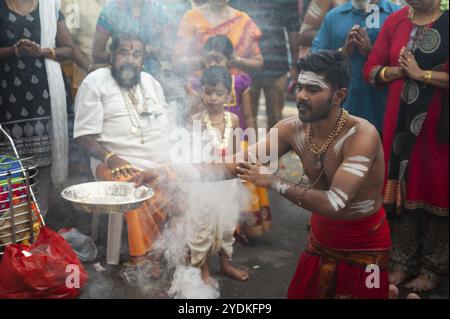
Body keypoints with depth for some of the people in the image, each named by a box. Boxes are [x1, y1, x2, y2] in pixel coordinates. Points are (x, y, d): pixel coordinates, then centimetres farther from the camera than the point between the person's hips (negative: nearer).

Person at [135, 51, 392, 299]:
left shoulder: (362, 135, -28)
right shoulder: (292, 128, -11)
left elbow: (334, 203, -34)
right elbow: (239, 164, -13)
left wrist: (273, 181, -27)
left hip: (363, 245, -5)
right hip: (321, 237, 5)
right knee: (300, 294, 16)